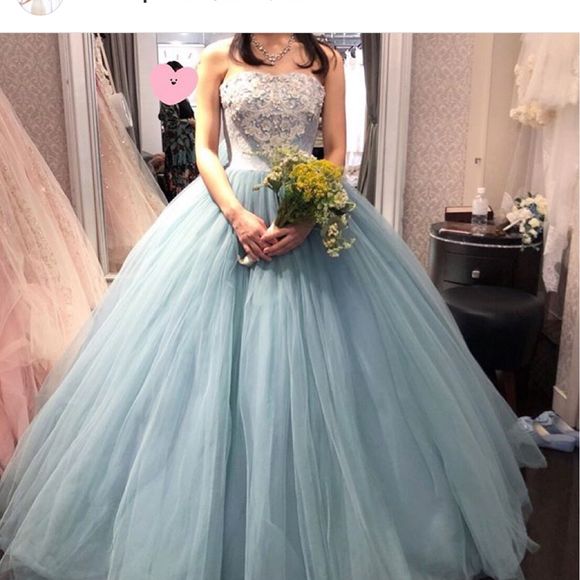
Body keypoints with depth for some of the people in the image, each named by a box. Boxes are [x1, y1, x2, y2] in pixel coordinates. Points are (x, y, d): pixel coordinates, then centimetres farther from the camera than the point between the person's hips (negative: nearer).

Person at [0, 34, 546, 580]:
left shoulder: (325, 60, 9)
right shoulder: (219, 57, 6)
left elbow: (337, 151, 4)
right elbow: (204, 150, 1)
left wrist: (308, 219, -13)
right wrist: (238, 215, -16)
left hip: (314, 212, 1)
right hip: (229, 210, 0)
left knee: (313, 364, 2)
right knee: (219, 362, 0)